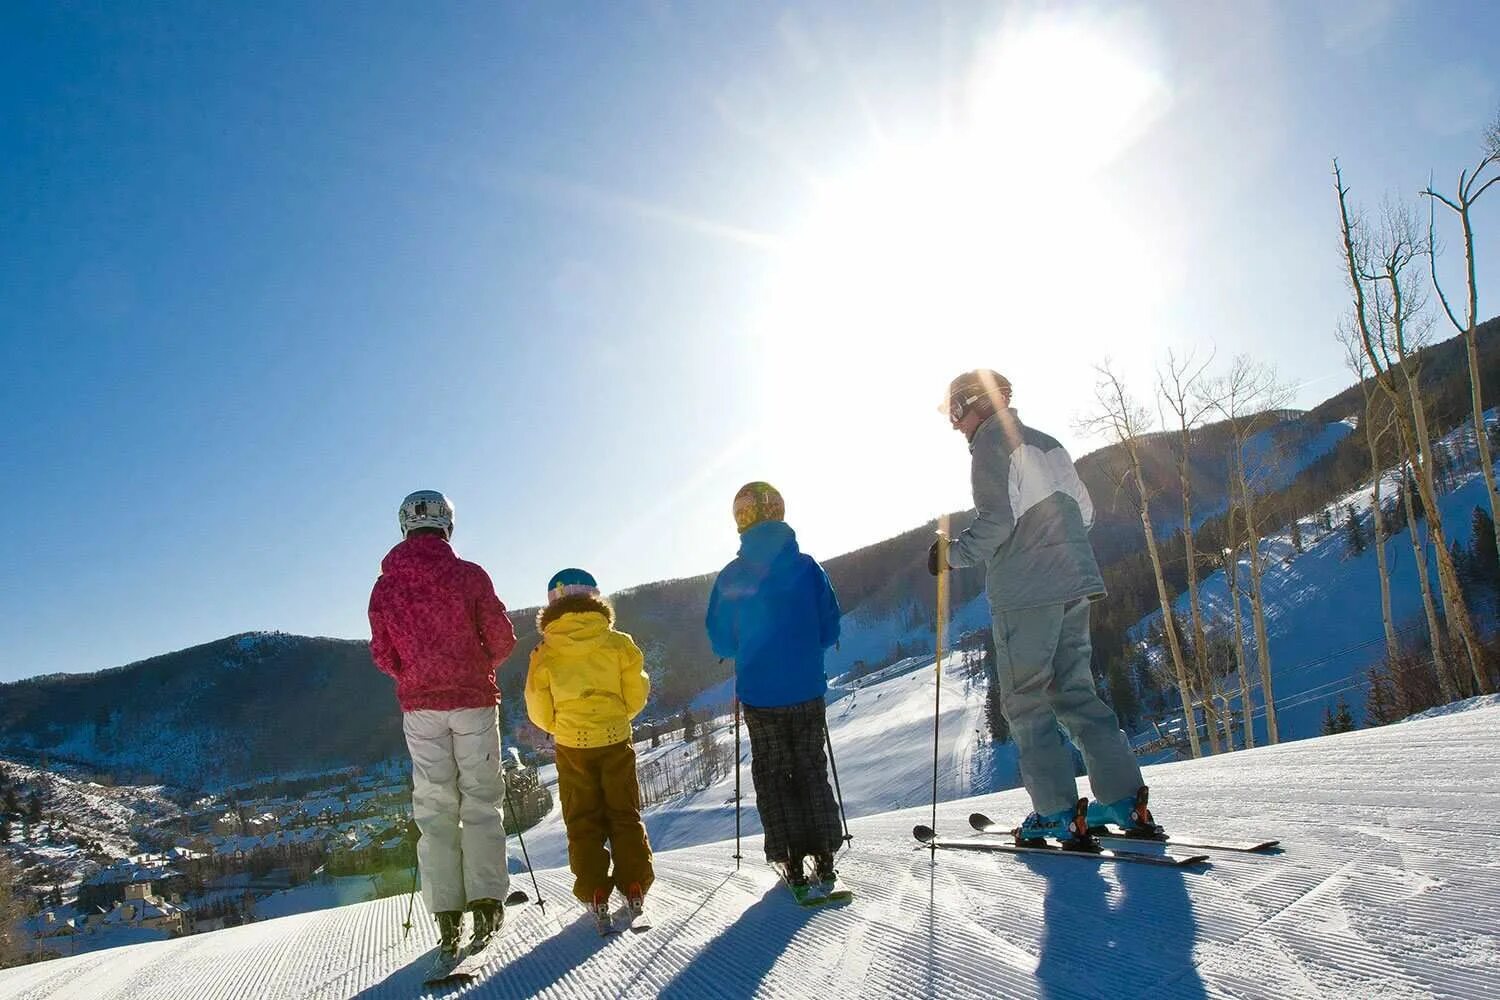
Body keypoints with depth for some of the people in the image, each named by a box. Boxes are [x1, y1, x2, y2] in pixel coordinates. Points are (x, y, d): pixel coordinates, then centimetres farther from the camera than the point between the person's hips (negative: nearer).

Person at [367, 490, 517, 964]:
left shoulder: (384, 586, 0)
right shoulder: (469, 576, -8)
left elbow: (382, 655, 4)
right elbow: (502, 640, -6)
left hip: (420, 708, 2)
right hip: (474, 701, -2)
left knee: (435, 808, 8)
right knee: (480, 801, 7)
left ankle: (447, 917, 7)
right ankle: (486, 902, 3)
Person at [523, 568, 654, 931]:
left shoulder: (545, 654, -7)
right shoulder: (618, 643, -8)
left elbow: (540, 713, 0)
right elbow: (636, 694, -1)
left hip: (571, 745, 0)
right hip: (616, 739, 0)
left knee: (583, 821, 12)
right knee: (624, 814, 14)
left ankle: (594, 894, 11)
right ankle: (635, 887, 15)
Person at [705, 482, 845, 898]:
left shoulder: (730, 578, -10)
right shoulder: (808, 567, -8)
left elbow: (721, 644, -3)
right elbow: (829, 631, -1)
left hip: (759, 695, -1)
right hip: (807, 690, 1)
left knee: (773, 777, 14)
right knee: (811, 771, 17)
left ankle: (793, 865, 16)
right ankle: (823, 861, 17)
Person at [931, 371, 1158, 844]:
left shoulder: (992, 443, -6)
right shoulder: (1045, 442, 19)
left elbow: (995, 520, -17)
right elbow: (1083, 510, 19)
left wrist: (952, 554, -5)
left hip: (1025, 592, -8)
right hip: (1075, 583, 8)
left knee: (1025, 701, 1)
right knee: (1074, 691, 14)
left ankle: (1058, 813, 1)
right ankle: (1126, 800, 13)